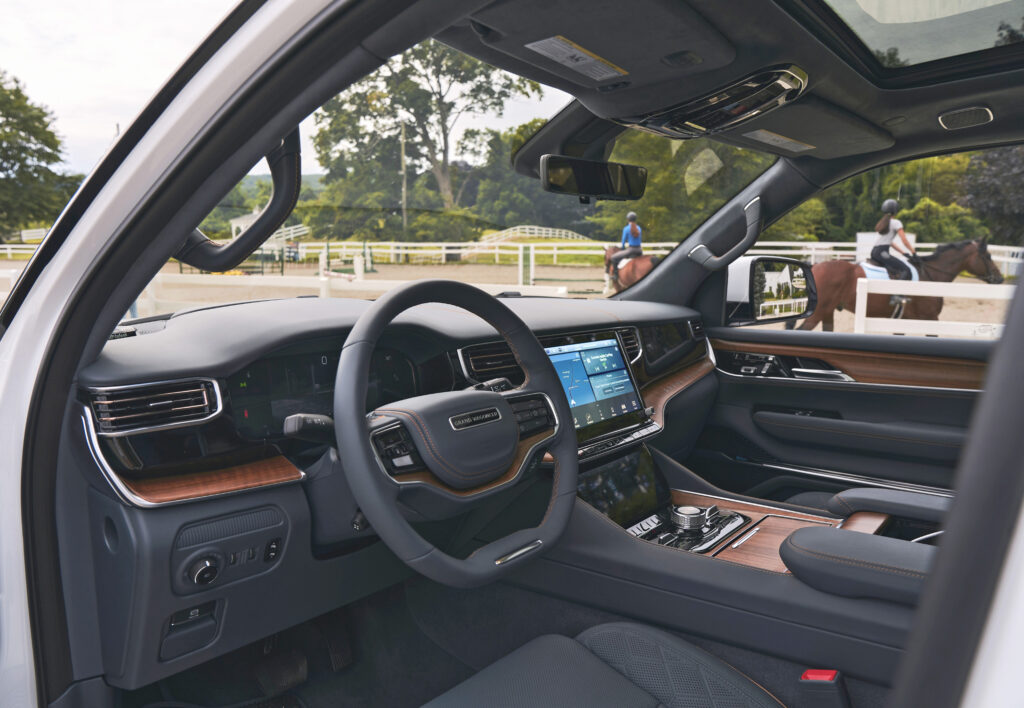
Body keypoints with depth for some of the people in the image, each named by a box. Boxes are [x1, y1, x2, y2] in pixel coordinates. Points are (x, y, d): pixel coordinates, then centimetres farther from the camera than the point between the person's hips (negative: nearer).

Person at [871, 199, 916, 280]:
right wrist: (914, 254, 4)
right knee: (906, 270, -16)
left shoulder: (882, 222, 24)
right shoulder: (896, 222, -1)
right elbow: (905, 241, -5)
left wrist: (903, 252, 27)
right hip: (882, 252, -9)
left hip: (874, 252, 9)